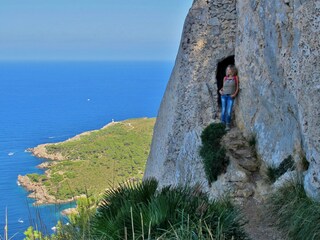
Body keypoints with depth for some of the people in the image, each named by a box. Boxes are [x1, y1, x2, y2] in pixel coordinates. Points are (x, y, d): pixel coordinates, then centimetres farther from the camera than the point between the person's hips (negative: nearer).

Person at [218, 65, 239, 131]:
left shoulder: (236, 77, 2)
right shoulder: (225, 78, 10)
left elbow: (237, 87, 3)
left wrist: (235, 94, -10)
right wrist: (220, 90, 0)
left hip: (231, 96, -3)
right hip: (224, 96, 3)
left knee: (229, 111, -8)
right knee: (223, 110, 2)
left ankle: (228, 125, -1)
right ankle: (223, 124, 11)